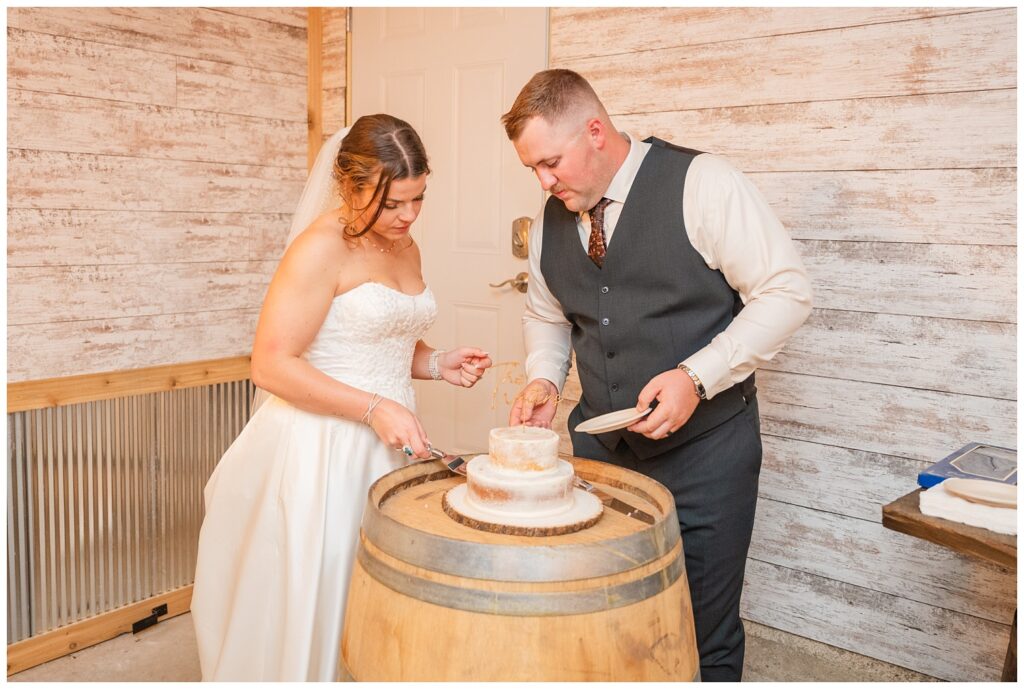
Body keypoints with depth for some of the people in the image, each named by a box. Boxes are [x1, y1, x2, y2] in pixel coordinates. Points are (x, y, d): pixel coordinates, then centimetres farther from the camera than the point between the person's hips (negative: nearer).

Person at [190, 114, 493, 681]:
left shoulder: (406, 248, 11)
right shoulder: (322, 248, -13)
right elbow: (271, 365, -18)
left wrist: (437, 364, 5)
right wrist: (375, 409, -22)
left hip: (389, 444, 7)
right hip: (321, 450, -7)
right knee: (312, 599, 3)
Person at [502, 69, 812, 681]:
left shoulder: (701, 184, -13)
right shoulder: (550, 221, 5)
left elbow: (787, 292, -12)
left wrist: (697, 377, -21)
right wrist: (544, 378, 0)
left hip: (703, 448, -4)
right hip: (599, 446, 5)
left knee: (703, 639, 8)